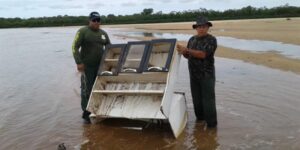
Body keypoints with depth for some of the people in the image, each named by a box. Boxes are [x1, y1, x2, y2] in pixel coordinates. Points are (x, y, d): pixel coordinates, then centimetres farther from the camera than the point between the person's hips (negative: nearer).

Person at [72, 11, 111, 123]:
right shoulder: (83, 31, -4)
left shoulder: (103, 33, 12)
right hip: (87, 66, -5)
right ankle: (86, 113, 9)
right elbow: (75, 47, -8)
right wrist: (79, 62, -17)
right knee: (87, 90, -2)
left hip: (100, 66, 5)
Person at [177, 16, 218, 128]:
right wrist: (182, 51, -13)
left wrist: (186, 49, -26)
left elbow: (203, 54, -23)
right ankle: (200, 118, 27)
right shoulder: (192, 39, 8)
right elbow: (188, 56, 9)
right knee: (196, 98, 12)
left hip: (207, 75, -5)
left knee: (208, 99, -3)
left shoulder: (211, 40, -11)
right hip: (194, 74, 6)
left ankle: (211, 124, 6)